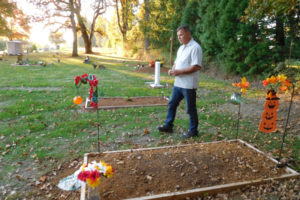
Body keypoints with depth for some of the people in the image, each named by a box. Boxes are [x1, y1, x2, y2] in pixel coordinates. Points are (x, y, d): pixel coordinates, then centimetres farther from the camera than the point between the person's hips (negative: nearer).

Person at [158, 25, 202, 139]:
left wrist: (179, 71, -21)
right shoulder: (181, 48, 15)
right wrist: (172, 70, 1)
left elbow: (196, 66, -22)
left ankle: (193, 131, 19)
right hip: (178, 83, 9)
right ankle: (168, 126, 28)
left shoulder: (195, 47, -14)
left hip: (189, 85, -9)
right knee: (172, 104, 14)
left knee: (191, 109, 3)